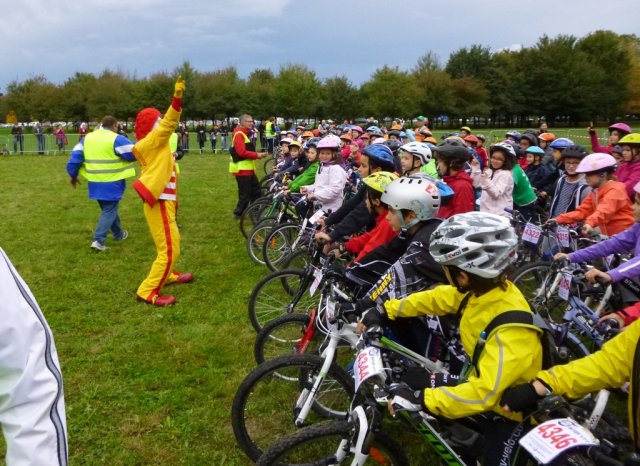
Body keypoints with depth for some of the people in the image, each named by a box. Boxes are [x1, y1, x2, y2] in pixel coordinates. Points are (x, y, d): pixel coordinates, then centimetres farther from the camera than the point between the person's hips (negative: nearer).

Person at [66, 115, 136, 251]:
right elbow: (134, 153, -10)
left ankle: (118, 234, 38)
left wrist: (73, 175, 18)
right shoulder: (116, 139, -12)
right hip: (112, 183, -6)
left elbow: (75, 156, 8)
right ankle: (98, 241, -10)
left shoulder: (87, 138, 8)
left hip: (95, 183, 6)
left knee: (108, 208, 23)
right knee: (109, 211, 1)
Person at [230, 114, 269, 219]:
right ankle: (239, 213, 9)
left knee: (256, 189, 14)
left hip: (247, 168, 11)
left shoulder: (245, 133, 17)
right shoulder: (239, 134, -16)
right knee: (245, 193, -3)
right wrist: (257, 155, -18)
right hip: (241, 169, -10)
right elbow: (241, 152, -26)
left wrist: (258, 155, 3)